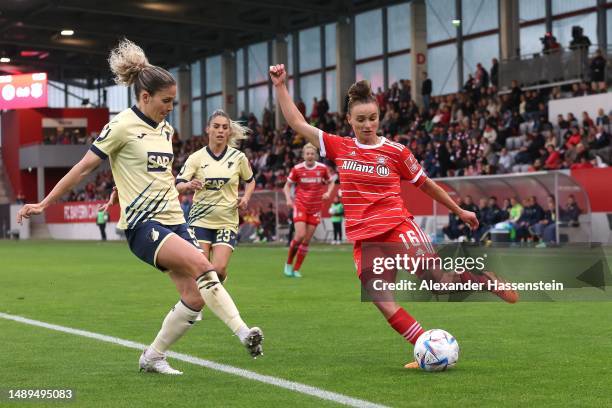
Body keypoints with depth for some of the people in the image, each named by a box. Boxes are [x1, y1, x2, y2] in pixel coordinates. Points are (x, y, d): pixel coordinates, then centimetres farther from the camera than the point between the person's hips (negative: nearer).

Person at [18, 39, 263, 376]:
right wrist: (44, 204, -1)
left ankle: (153, 357, 15)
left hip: (174, 221, 8)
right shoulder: (121, 127, -8)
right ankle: (243, 332, -31)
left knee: (195, 298, -2)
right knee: (201, 264, -29)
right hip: (142, 224, -8)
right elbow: (84, 167, -4)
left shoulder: (166, 130, 12)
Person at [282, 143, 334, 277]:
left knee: (307, 241, 2)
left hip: (315, 208, 2)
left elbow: (330, 183, 13)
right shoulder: (297, 169, -5)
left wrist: (328, 193, -7)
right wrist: (288, 199, -12)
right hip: (300, 206, -2)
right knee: (300, 235, -18)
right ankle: (288, 263, 4)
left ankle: (296, 269, 12)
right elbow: (287, 186, 5)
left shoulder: (322, 168, -1)